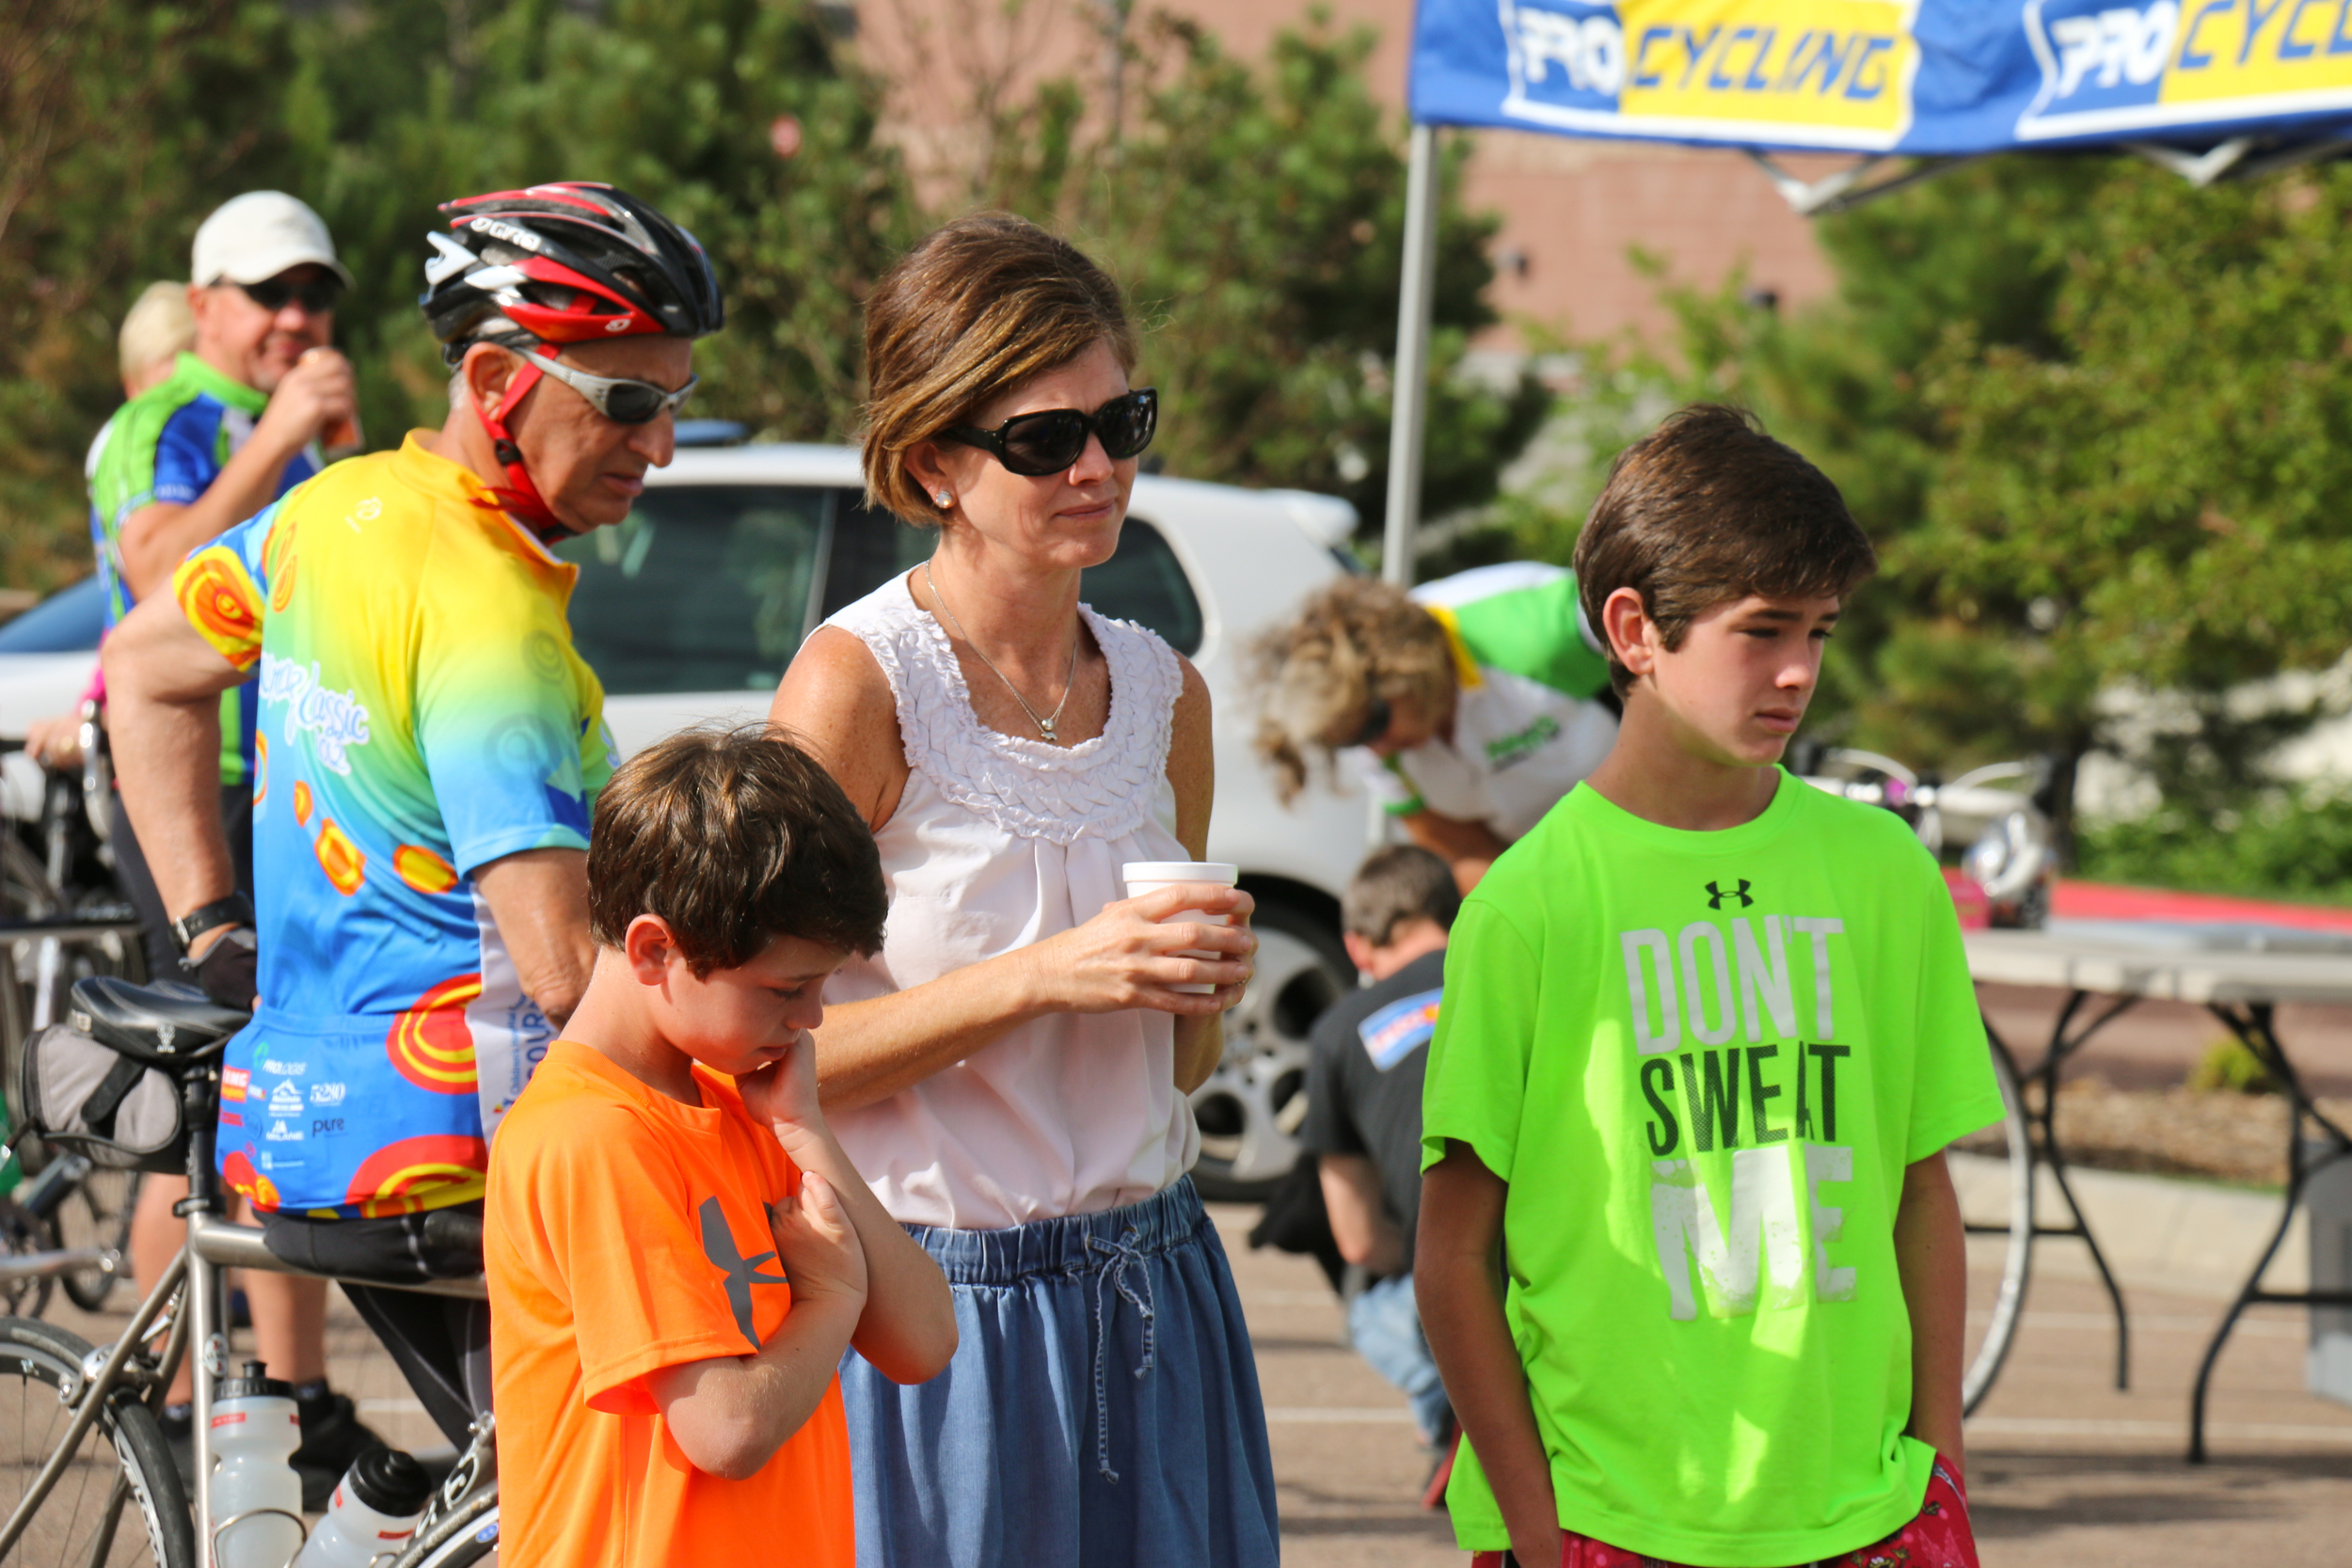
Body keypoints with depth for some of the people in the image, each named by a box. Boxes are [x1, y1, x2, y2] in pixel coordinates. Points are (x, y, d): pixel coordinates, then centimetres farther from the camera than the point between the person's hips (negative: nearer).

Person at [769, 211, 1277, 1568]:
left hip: (1145, 1289, 6)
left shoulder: (1165, 692, 7)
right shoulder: (857, 681, -11)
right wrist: (1048, 975, -20)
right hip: (927, 1311, -5)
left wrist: (1204, 990, -3)